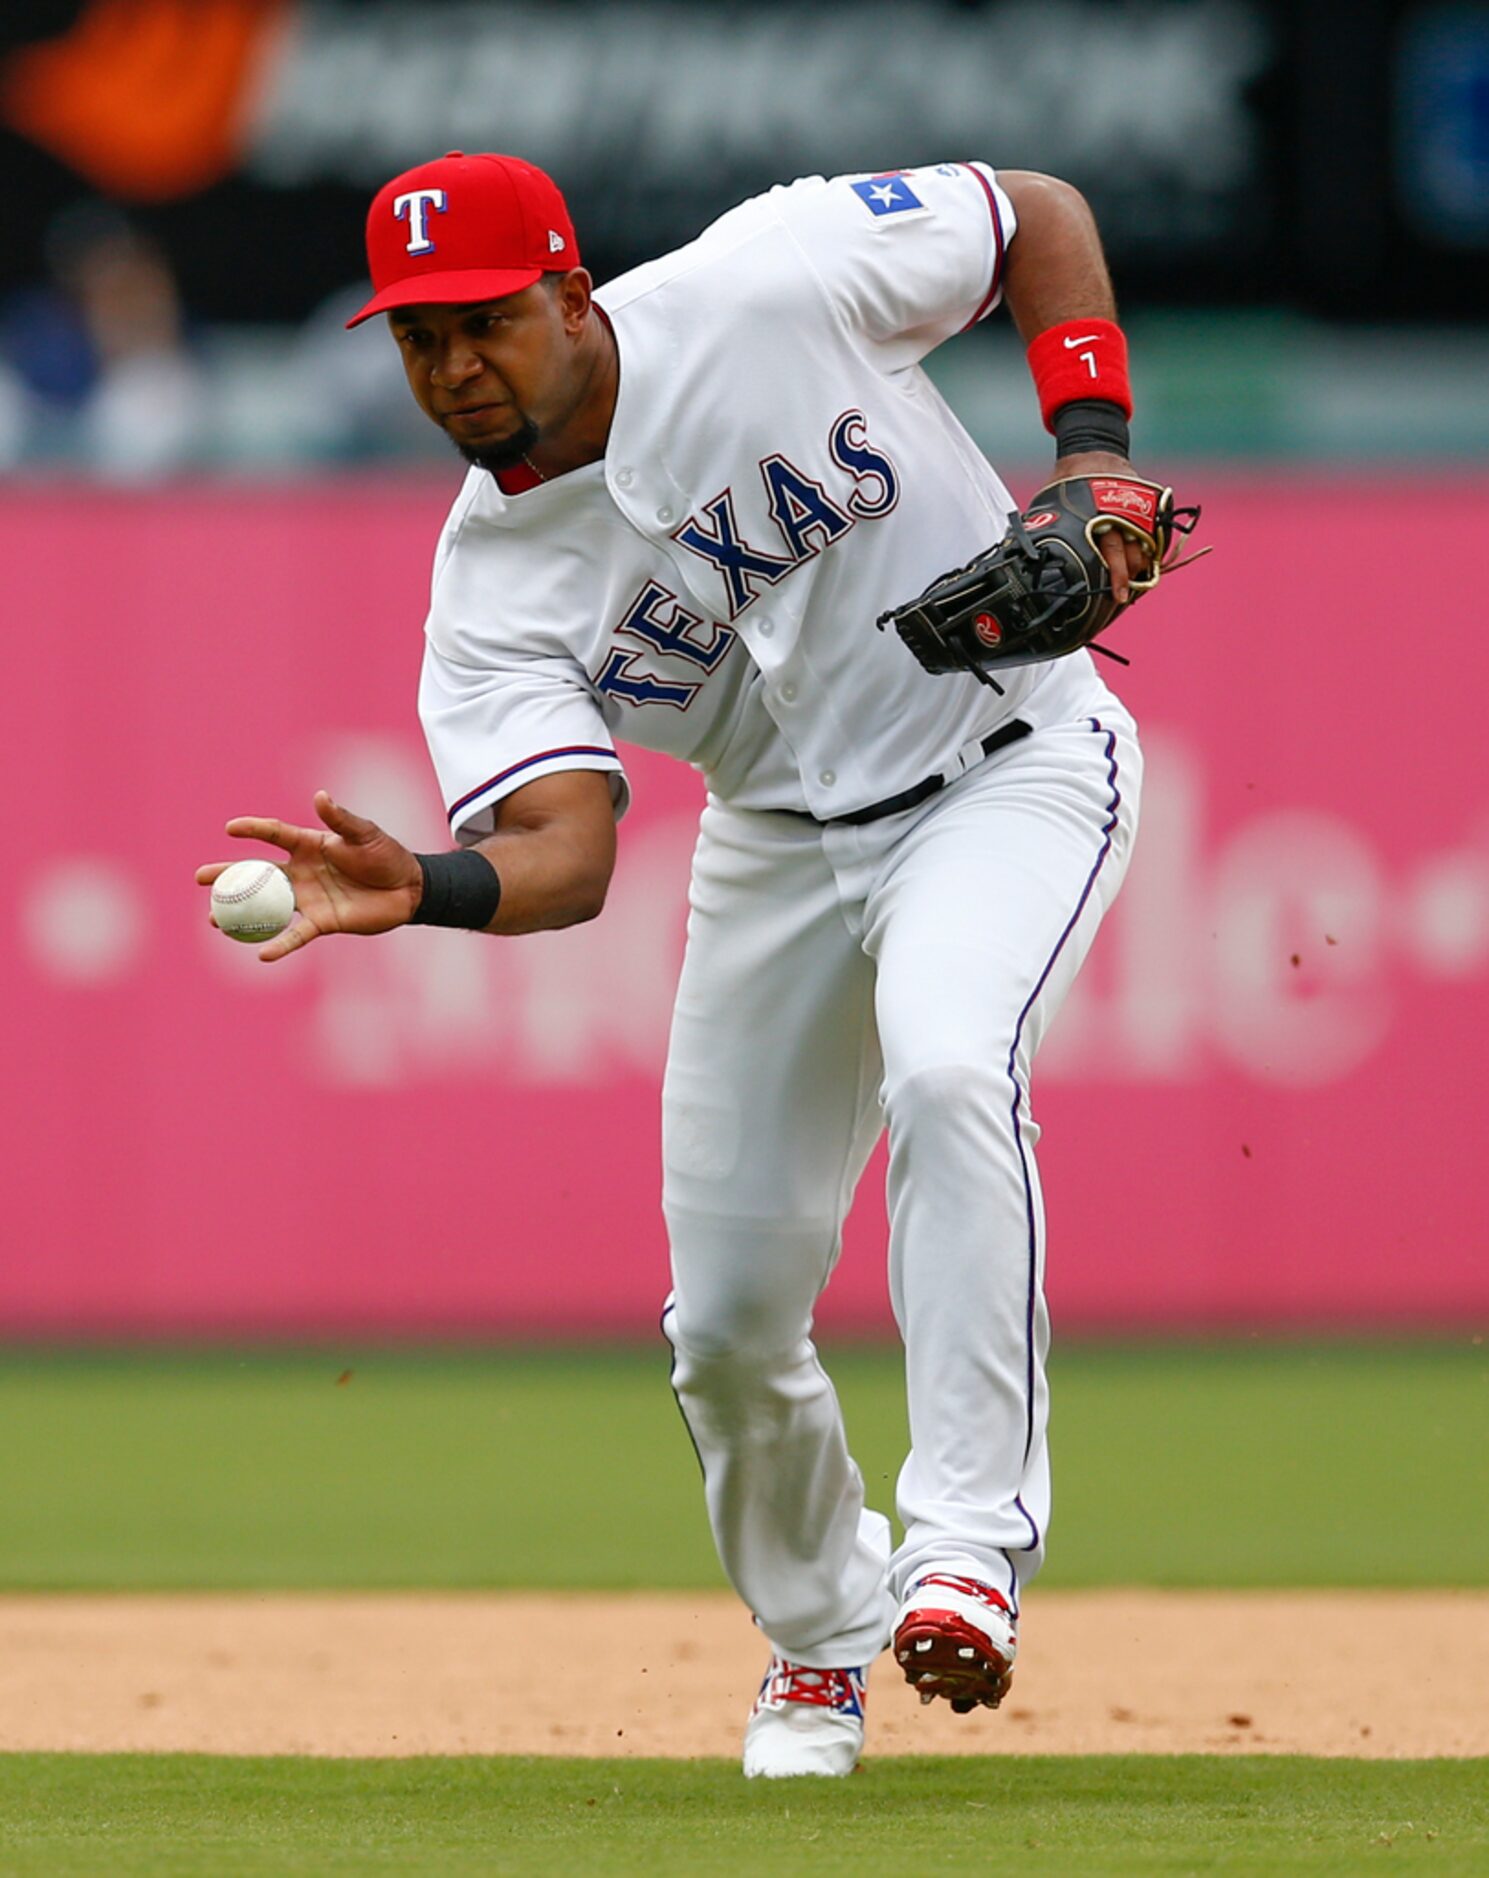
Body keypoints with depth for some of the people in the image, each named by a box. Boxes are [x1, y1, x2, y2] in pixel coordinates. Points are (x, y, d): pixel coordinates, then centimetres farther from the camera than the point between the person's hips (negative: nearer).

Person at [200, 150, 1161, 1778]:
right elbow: (563, 849, -27)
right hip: (782, 838, 4)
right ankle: (817, 1637, 31)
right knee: (730, 1316, 3)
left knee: (948, 1071, -34)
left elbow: (1039, 215, -6)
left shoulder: (771, 284, -21)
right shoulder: (489, 586, -14)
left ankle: (968, 1536, -30)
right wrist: (425, 891, -49)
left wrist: (1093, 450, -18)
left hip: (1010, 763, -4)